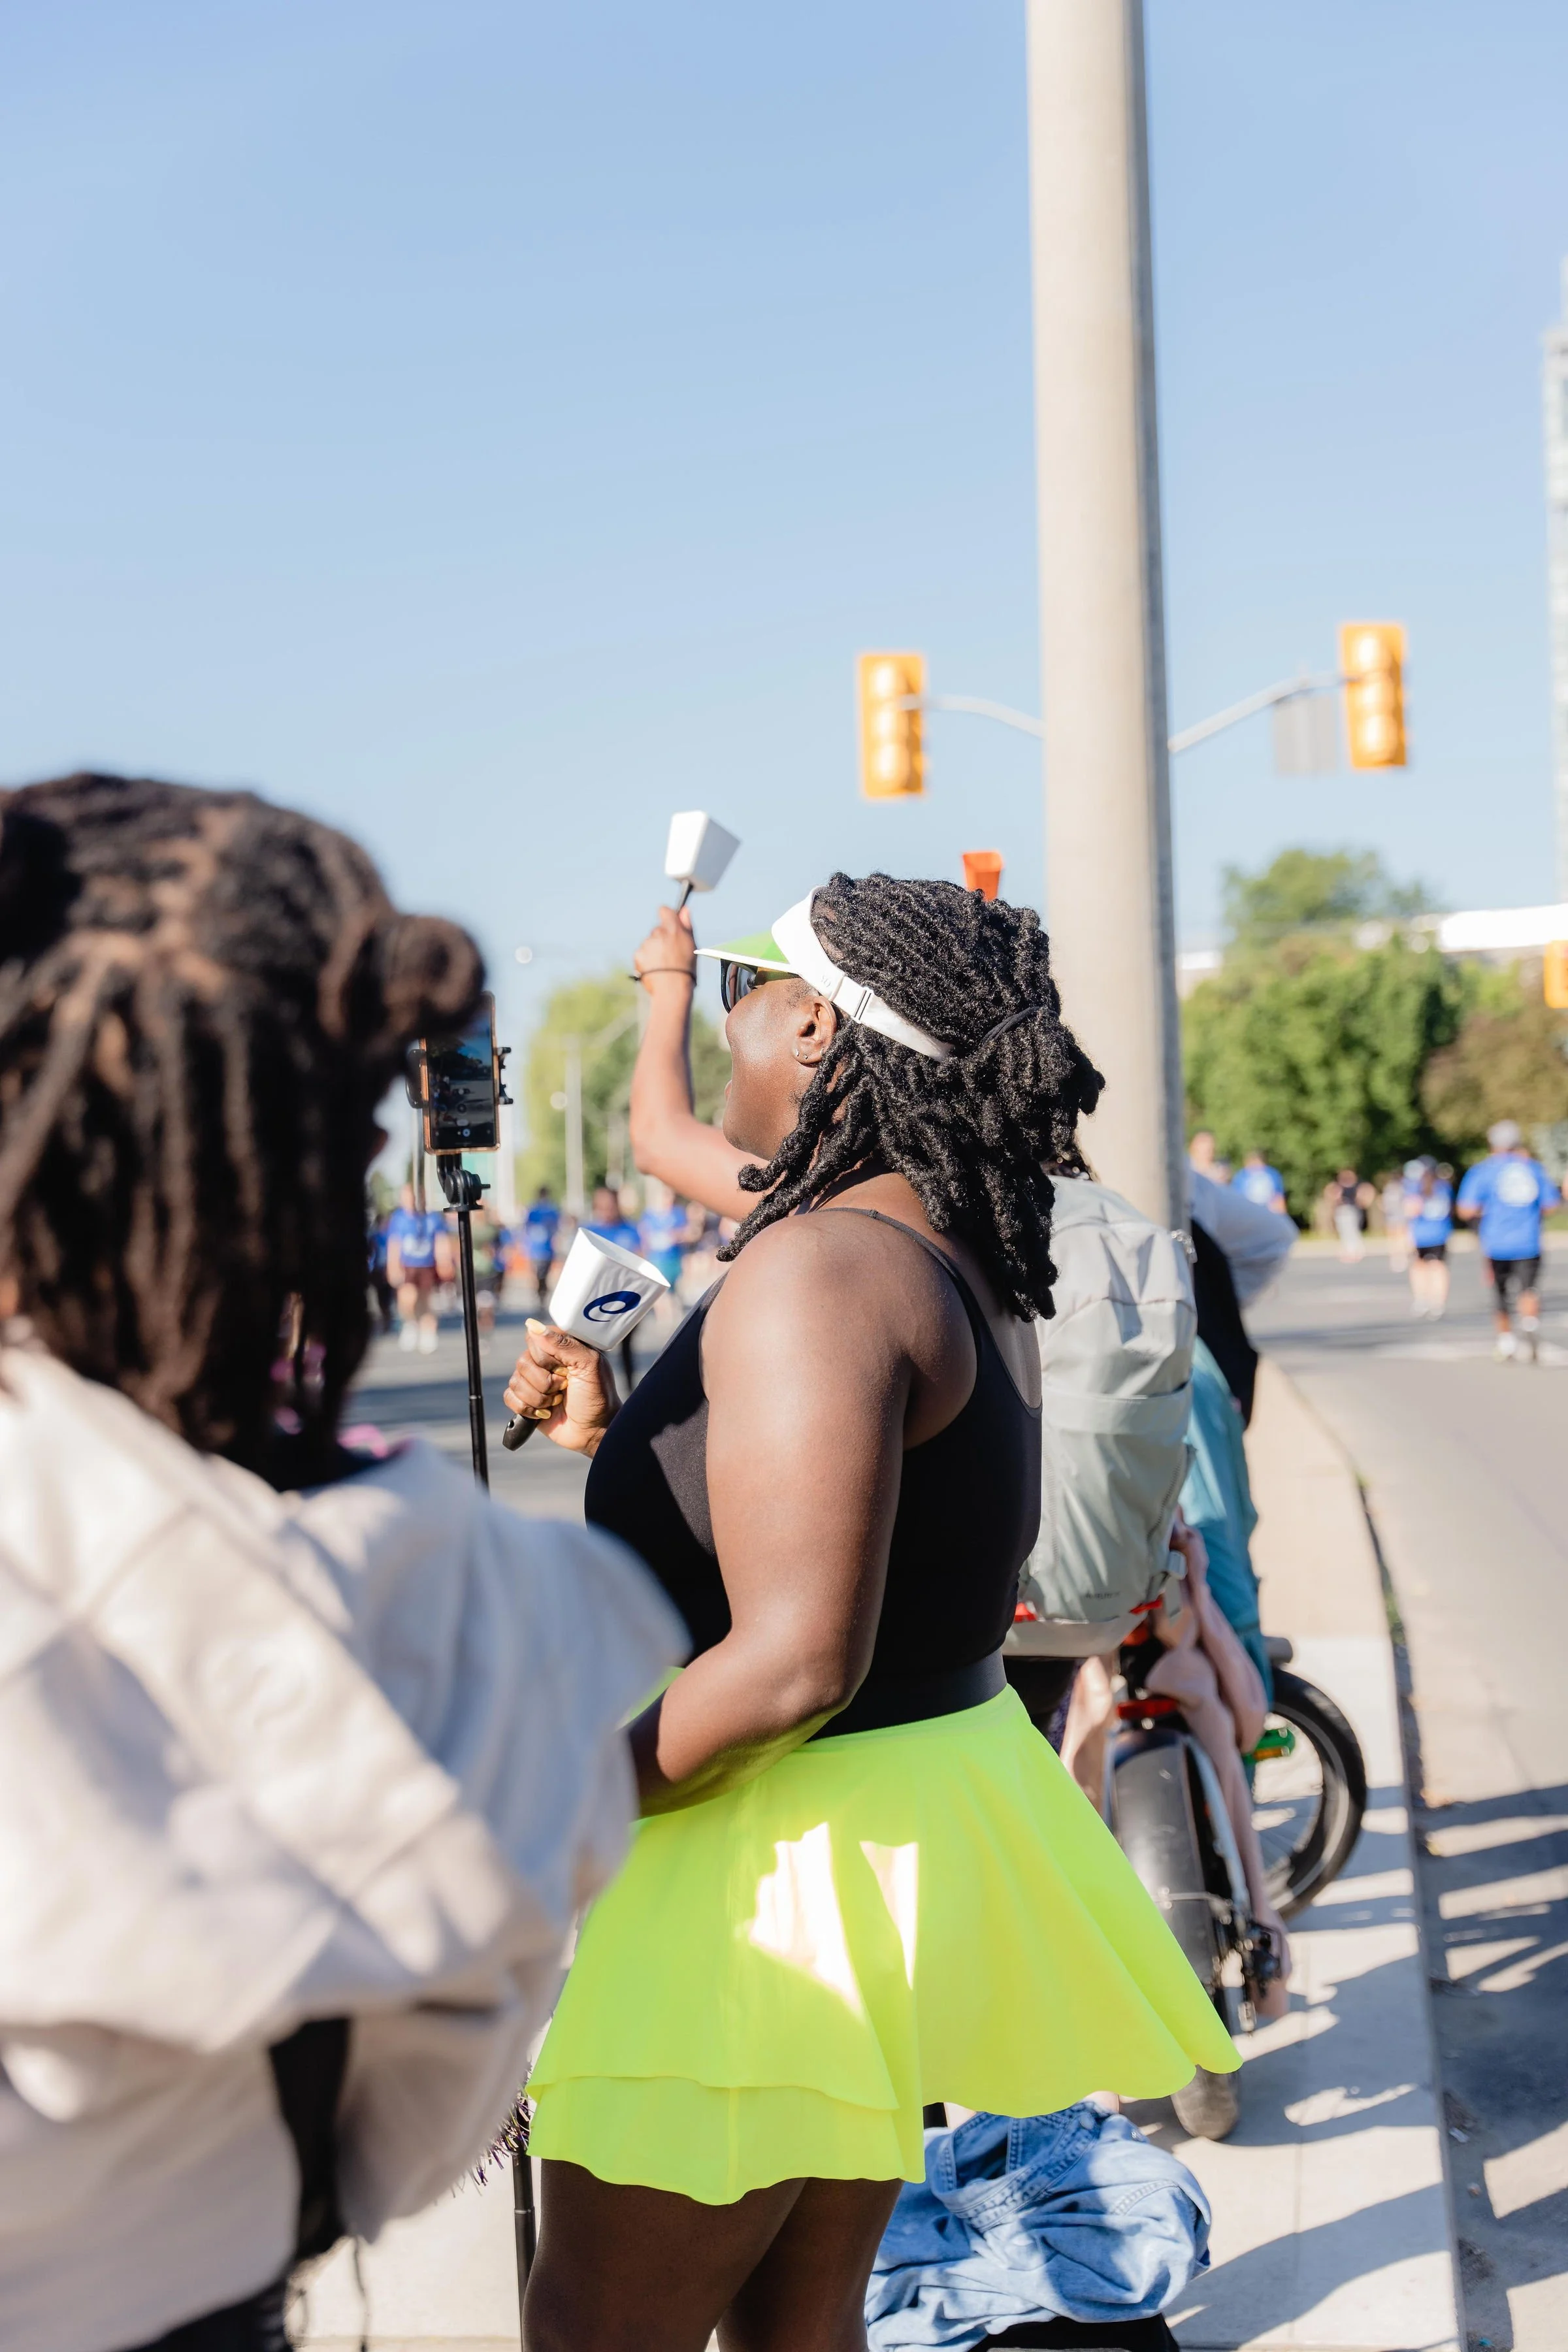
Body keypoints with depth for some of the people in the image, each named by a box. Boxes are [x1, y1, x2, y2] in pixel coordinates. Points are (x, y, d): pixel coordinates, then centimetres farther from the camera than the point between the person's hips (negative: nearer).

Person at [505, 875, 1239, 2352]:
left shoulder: (815, 1269, -21)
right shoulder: (959, 1261, 8)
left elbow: (793, 1663, -27)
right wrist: (619, 1433, 11)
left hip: (790, 1847, -10)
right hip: (915, 1807, 10)